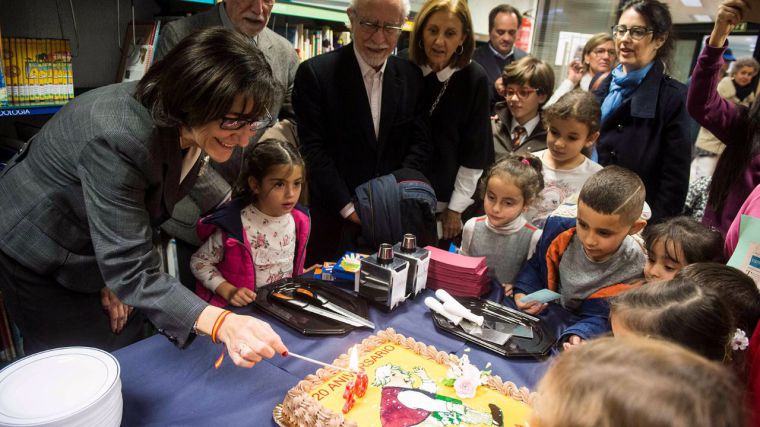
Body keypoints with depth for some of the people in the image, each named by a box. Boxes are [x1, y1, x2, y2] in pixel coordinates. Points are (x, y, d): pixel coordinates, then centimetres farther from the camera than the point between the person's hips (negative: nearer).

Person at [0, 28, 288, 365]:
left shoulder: (187, 126, -15)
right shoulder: (117, 138, -40)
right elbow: (131, 271, -39)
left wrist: (119, 276, -6)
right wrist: (221, 324, -52)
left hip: (104, 250, 7)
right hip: (41, 256, -6)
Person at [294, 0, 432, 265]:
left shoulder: (412, 77, 2)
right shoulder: (316, 73, -9)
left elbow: (421, 143, 2)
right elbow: (313, 150, -11)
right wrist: (349, 208, -14)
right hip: (335, 218, -3)